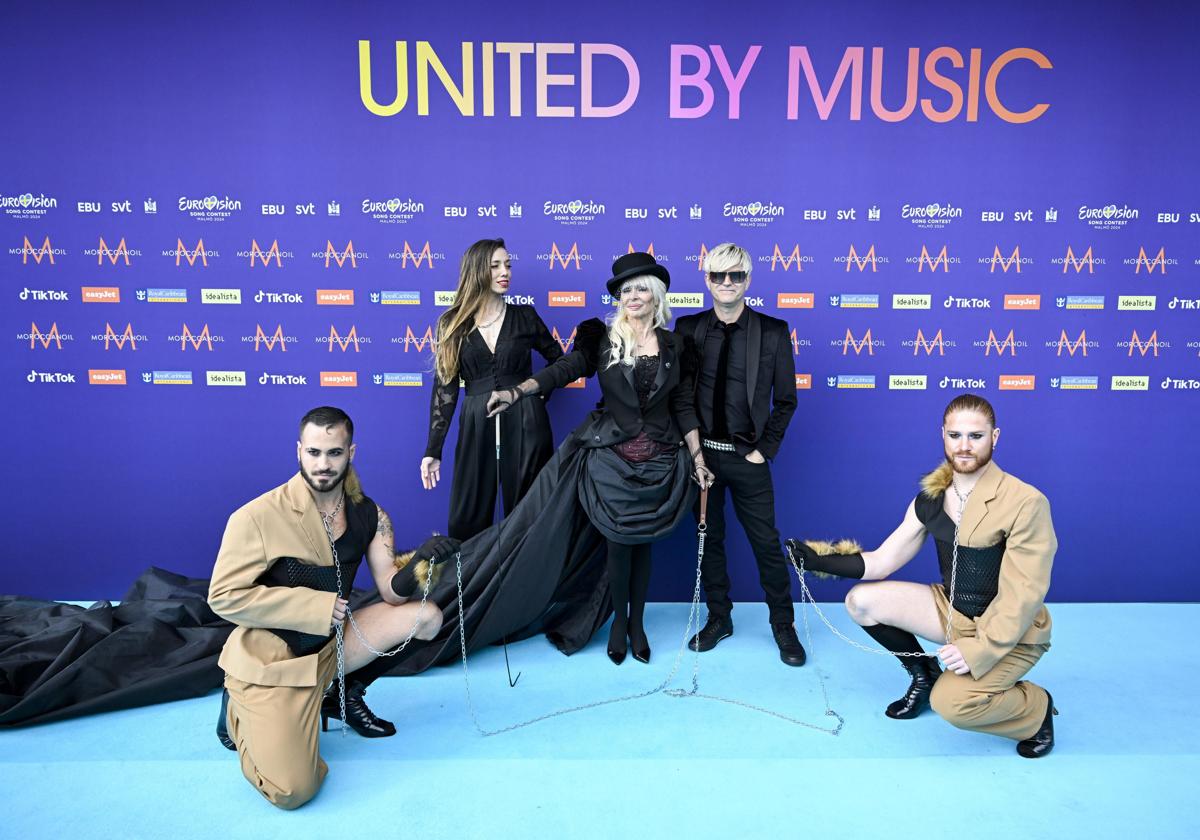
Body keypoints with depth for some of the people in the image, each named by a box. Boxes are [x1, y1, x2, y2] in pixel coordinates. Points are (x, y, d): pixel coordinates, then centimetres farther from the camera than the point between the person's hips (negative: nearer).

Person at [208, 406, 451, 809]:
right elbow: (223, 596, -18)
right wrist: (318, 606, -22)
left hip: (332, 643, 5)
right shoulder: (257, 517, -20)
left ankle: (341, 692, 11)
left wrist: (418, 562, -30)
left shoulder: (369, 514, -4)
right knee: (293, 791, -16)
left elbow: (392, 592, -7)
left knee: (426, 616, -12)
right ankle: (240, 714, 15)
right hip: (270, 661, -5)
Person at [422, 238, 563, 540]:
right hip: (476, 426, 0)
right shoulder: (452, 323, 5)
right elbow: (444, 387, 4)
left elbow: (560, 361, 16)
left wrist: (536, 392, -1)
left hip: (525, 425, 0)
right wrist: (433, 450, 0)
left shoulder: (524, 316, 6)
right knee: (467, 520, 4)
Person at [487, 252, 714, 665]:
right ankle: (619, 619, 26)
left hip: (659, 462, 2)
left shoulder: (674, 346, 5)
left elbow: (683, 406, 7)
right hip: (613, 460, -1)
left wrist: (698, 458, 4)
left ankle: (637, 622, 27)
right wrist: (517, 391, -29)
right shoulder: (604, 339, -1)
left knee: (643, 543, 10)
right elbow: (564, 369, -14)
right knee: (618, 543, 4)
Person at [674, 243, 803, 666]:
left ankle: (783, 626, 23)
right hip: (701, 454, 2)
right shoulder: (687, 329, 1)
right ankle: (718, 618, 30)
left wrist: (765, 450, -4)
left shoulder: (773, 331, -2)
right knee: (708, 539, 13)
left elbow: (785, 400, 1)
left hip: (748, 457, -2)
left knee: (767, 543, 5)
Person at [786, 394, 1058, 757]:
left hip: (1010, 632, -6)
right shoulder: (931, 497, -4)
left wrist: (979, 649, -29)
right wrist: (818, 558, -16)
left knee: (950, 702, -27)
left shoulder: (1025, 503, -21)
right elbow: (881, 561, -4)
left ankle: (1037, 707, 5)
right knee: (861, 600, -7)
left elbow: (1023, 596, -22)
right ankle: (923, 673, 17)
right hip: (951, 610, 6)